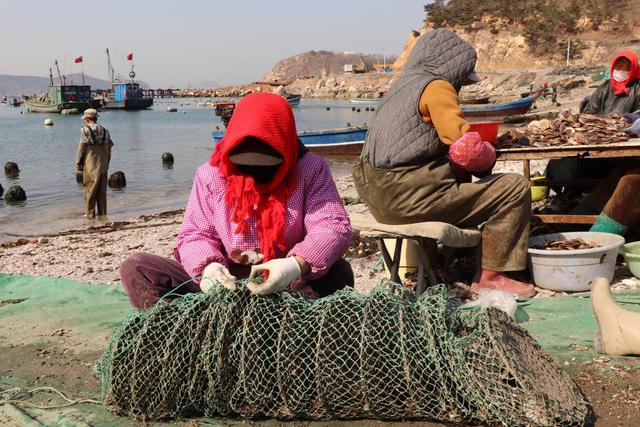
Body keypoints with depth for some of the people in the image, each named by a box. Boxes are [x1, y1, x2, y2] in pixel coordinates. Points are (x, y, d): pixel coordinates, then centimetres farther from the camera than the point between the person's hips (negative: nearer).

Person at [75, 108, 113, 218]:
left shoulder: (86, 130, -8)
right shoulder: (104, 131, 8)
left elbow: (82, 148, -8)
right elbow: (109, 148, 10)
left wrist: (78, 163, 0)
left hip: (90, 166, -5)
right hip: (103, 166, 5)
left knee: (90, 191, 2)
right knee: (102, 191, 10)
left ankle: (90, 213, 3)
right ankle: (102, 212, 13)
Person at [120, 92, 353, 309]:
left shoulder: (311, 170, -4)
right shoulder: (211, 175, 0)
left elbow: (334, 227, -14)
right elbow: (194, 233, -2)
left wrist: (298, 265, -36)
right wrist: (207, 266, -28)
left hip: (290, 283, -1)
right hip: (226, 279, 2)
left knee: (339, 272, -32)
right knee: (136, 267, -16)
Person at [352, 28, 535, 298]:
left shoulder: (401, 85, 19)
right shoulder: (437, 86, -8)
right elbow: (466, 149, -18)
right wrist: (489, 157, 4)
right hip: (410, 197, -9)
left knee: (461, 180, 35)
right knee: (515, 187, -2)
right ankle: (491, 276, 0)